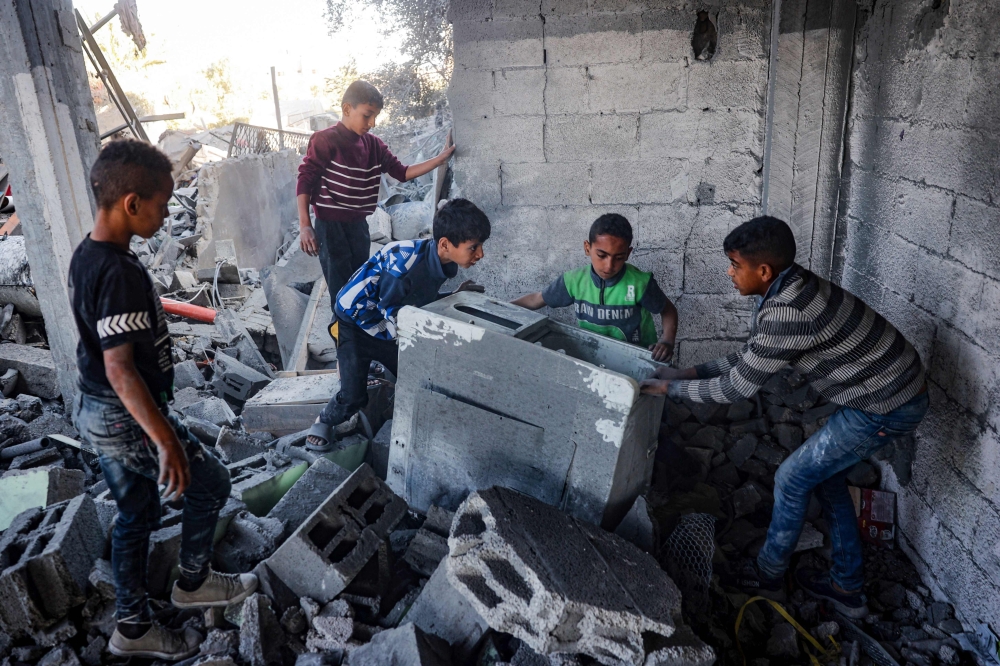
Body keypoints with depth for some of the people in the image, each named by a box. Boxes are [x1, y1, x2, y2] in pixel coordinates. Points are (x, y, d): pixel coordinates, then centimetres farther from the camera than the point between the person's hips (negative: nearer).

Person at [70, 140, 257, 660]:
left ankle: (133, 628, 32)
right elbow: (120, 369, -31)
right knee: (210, 484, 11)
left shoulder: (85, 255, 4)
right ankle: (193, 582, 30)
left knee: (135, 515, 19)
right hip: (127, 418, -9)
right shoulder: (121, 272, -27)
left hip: (96, 412, 9)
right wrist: (166, 440, -33)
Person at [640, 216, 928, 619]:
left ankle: (768, 577, 23)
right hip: (888, 388, 9)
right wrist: (688, 373, 4)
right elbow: (749, 358, 10)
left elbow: (736, 388, -22)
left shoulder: (787, 313, -31)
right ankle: (847, 588, 34)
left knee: (792, 479, 2)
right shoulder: (788, 288, 1)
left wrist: (671, 388, -10)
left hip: (886, 408, -9)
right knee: (825, 477, 20)